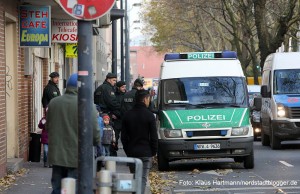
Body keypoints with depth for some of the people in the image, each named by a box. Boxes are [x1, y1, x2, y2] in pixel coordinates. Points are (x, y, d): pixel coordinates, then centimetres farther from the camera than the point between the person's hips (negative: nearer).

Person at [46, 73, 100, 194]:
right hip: (77, 156, -4)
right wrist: (97, 142, 8)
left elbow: (48, 127, 12)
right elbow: (94, 131, -13)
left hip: (57, 155, 4)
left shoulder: (53, 103, 2)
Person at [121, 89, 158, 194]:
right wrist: (154, 151, 3)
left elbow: (123, 137, 7)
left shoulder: (127, 115, 5)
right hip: (145, 153, -4)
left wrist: (127, 150, 15)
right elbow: (154, 137, -8)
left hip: (131, 153, 4)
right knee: (143, 179, -5)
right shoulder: (149, 115, -9)